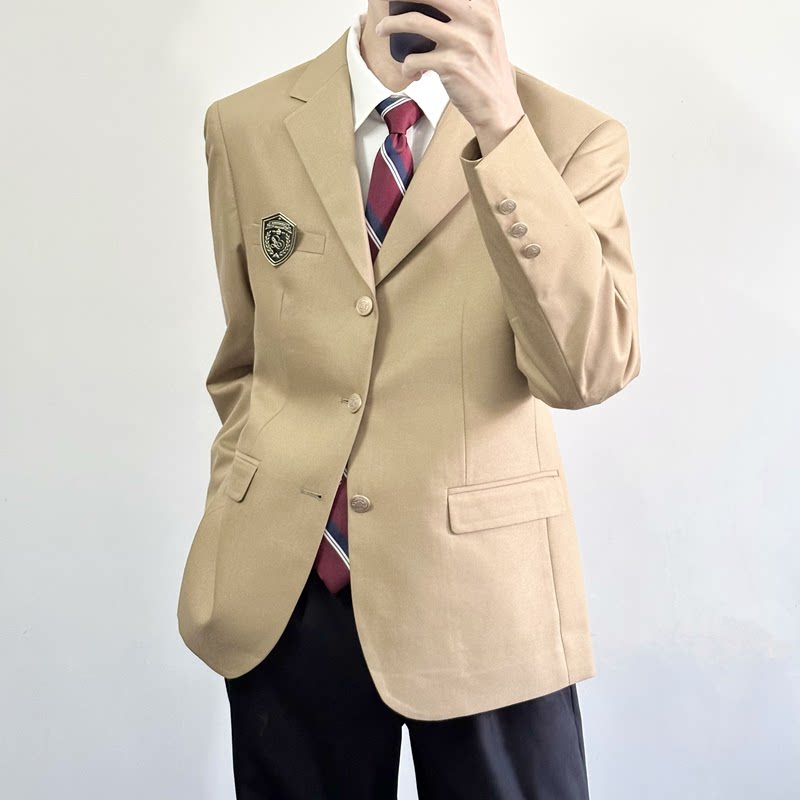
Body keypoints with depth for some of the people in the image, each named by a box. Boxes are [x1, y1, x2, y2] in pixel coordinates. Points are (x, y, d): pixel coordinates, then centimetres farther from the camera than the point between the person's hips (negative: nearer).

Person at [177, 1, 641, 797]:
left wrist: (502, 126, -24)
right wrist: (240, 509, 9)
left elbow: (590, 370, -19)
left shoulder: (573, 135, -5)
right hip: (283, 585, 3)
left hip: (480, 585, -2)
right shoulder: (246, 126, 3)